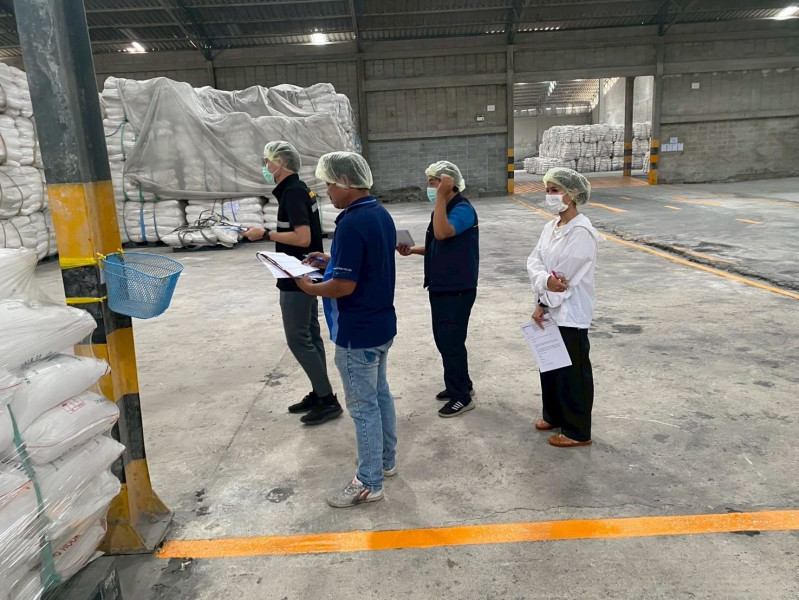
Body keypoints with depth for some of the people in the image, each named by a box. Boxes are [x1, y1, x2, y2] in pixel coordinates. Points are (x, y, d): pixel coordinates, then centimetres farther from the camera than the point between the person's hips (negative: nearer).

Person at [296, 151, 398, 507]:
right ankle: (386, 460, 38)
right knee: (380, 394, 21)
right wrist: (331, 261, 12)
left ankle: (369, 483, 16)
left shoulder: (351, 223, -24)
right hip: (381, 324, 10)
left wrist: (311, 288, -9)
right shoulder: (380, 214, 6)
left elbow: (345, 285, -26)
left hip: (357, 332, -10)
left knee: (363, 406, 2)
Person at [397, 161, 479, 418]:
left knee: (451, 342, -3)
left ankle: (462, 396, 11)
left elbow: (442, 233, -33)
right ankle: (460, 386, 31)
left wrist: (441, 197, -27)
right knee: (443, 340, 16)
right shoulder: (444, 209, 13)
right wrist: (412, 250, 4)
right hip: (440, 287, 9)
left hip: (458, 289, -9)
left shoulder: (463, 210, -16)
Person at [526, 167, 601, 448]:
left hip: (570, 314, -8)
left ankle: (578, 431, 19)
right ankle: (554, 415, 38)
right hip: (551, 310, 8)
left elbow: (565, 278, -20)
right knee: (550, 366, 20)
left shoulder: (581, 232, -18)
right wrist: (545, 280, -20)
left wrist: (542, 304, -12)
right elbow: (533, 261, 0)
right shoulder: (551, 226, 8)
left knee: (572, 372, 4)